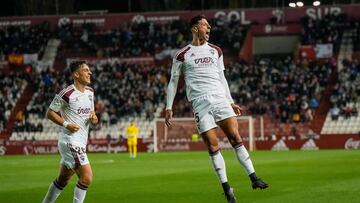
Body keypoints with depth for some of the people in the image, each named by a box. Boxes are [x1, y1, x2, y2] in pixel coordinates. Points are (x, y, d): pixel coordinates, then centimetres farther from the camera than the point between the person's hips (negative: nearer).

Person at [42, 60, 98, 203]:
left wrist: (94, 119, 0)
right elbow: (50, 113, -7)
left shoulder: (90, 92, 11)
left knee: (63, 180, 17)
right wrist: (66, 124, -18)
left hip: (81, 142, 9)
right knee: (86, 177, -15)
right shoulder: (67, 94, -14)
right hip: (70, 141, -9)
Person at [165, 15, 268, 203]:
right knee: (212, 146, -7)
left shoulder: (215, 51, 18)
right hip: (200, 101, -3)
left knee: (235, 137, -11)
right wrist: (169, 107, 4)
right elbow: (173, 82, 10)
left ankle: (254, 178, -10)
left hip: (220, 98, 3)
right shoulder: (182, 55, 5)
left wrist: (231, 102, 20)